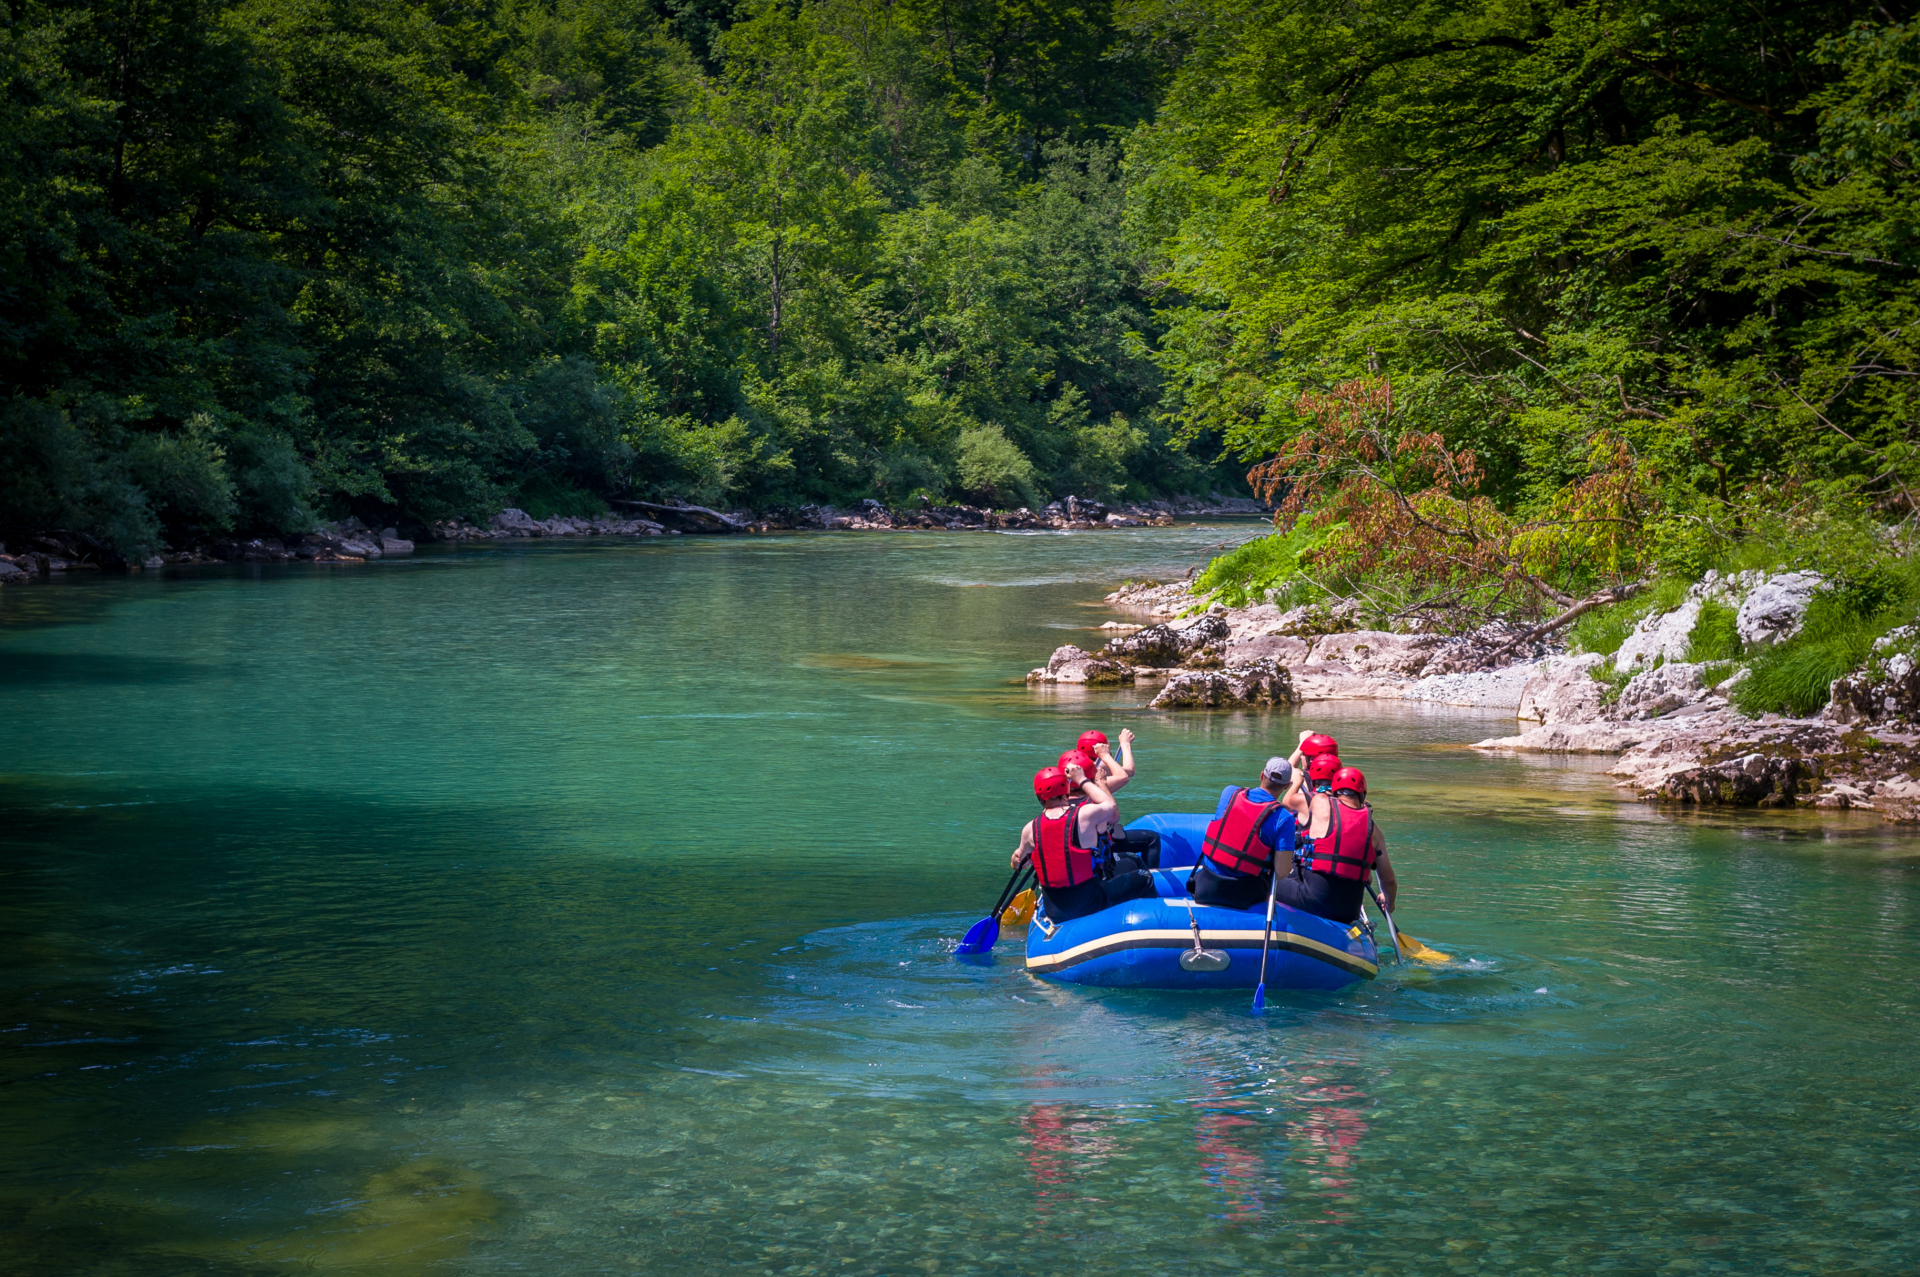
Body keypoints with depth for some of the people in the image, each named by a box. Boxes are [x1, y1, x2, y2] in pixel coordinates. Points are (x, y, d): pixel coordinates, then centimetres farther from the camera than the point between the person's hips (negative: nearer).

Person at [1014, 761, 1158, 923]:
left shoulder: (1030, 829, -8)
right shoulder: (1084, 815, -18)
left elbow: (1020, 858, 13)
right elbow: (1110, 805, 4)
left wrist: (1017, 858, 36)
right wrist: (1082, 780, 11)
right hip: (1087, 903, -4)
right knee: (1144, 879, 17)